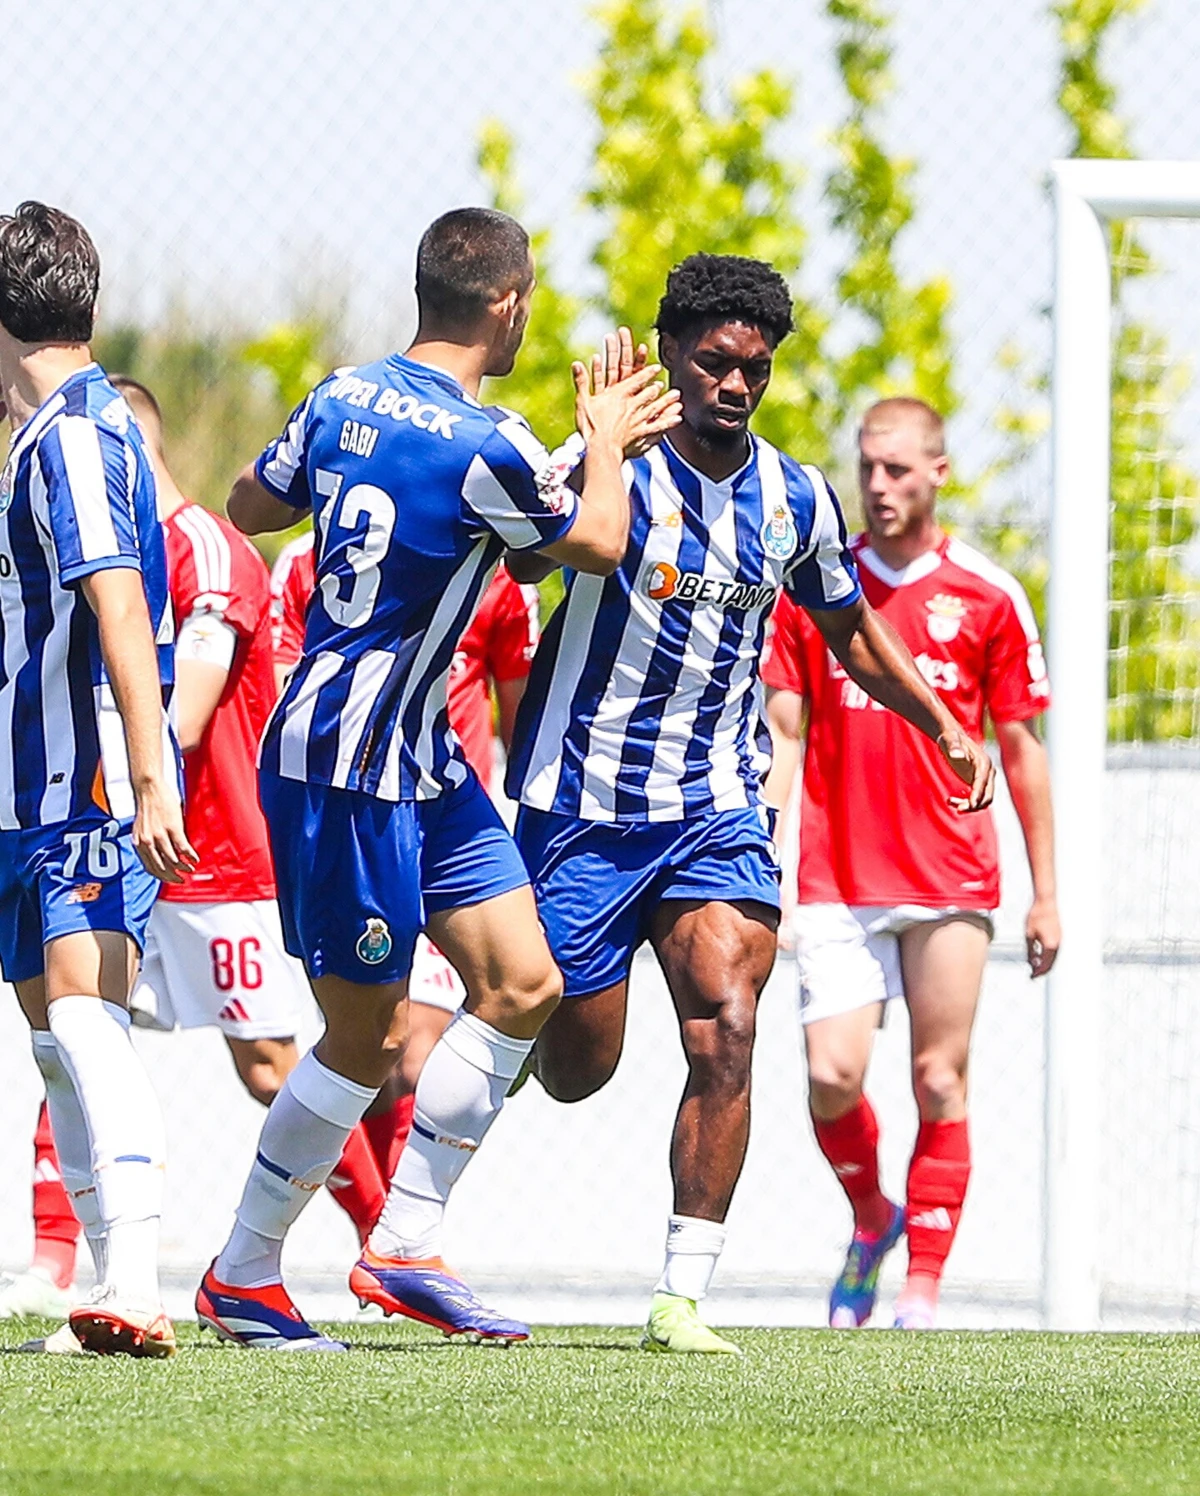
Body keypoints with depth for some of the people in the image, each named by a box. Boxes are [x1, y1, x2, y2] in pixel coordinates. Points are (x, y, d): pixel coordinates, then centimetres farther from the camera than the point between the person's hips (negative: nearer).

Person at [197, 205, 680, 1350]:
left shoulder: (343, 398, 3)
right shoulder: (486, 447, -20)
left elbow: (251, 506, 20)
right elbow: (597, 545, -2)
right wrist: (607, 441, 14)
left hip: (419, 760, 9)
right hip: (350, 768, -9)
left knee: (522, 983, 5)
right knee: (364, 1034, -1)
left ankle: (405, 1244, 9)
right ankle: (242, 1276, 11)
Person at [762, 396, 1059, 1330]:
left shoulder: (986, 596, 3)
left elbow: (1021, 750, 7)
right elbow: (782, 732, 6)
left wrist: (1046, 894, 5)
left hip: (950, 882, -1)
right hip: (837, 882, 1)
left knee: (940, 1083, -3)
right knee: (833, 1078, -9)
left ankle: (923, 1287, 5)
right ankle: (870, 1220, 20)